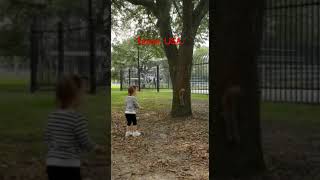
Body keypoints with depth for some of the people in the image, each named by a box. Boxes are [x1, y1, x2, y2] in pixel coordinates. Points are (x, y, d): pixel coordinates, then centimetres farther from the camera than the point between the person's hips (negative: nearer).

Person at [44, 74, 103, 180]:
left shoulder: (52, 116, 4)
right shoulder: (78, 119, -16)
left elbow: (47, 138, 12)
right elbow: (85, 142, -12)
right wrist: (96, 147, 9)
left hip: (52, 164, 7)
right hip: (69, 167, -7)